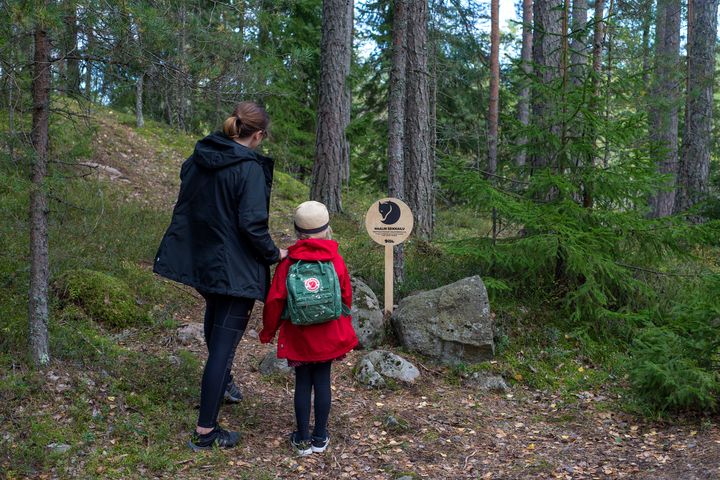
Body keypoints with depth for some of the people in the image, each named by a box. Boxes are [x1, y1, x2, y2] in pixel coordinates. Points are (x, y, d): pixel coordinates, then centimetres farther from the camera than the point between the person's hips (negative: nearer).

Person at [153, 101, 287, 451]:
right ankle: (206, 431, 4)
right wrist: (274, 254, -7)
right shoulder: (250, 168, -18)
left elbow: (185, 208, 12)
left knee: (215, 317, 33)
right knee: (223, 343, -1)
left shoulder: (197, 159, 3)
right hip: (235, 269, -8)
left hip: (199, 261, 8)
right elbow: (252, 224, -22)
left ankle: (222, 382, 53)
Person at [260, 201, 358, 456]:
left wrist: (268, 331, 8)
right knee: (322, 381, 11)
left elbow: (274, 301, -7)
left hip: (298, 337, -1)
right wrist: (344, 329, 18)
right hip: (329, 336, 1)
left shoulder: (287, 263, -10)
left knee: (302, 382, 9)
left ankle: (302, 439, 16)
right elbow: (346, 298, 2)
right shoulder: (337, 261, -6)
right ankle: (320, 437, 19)